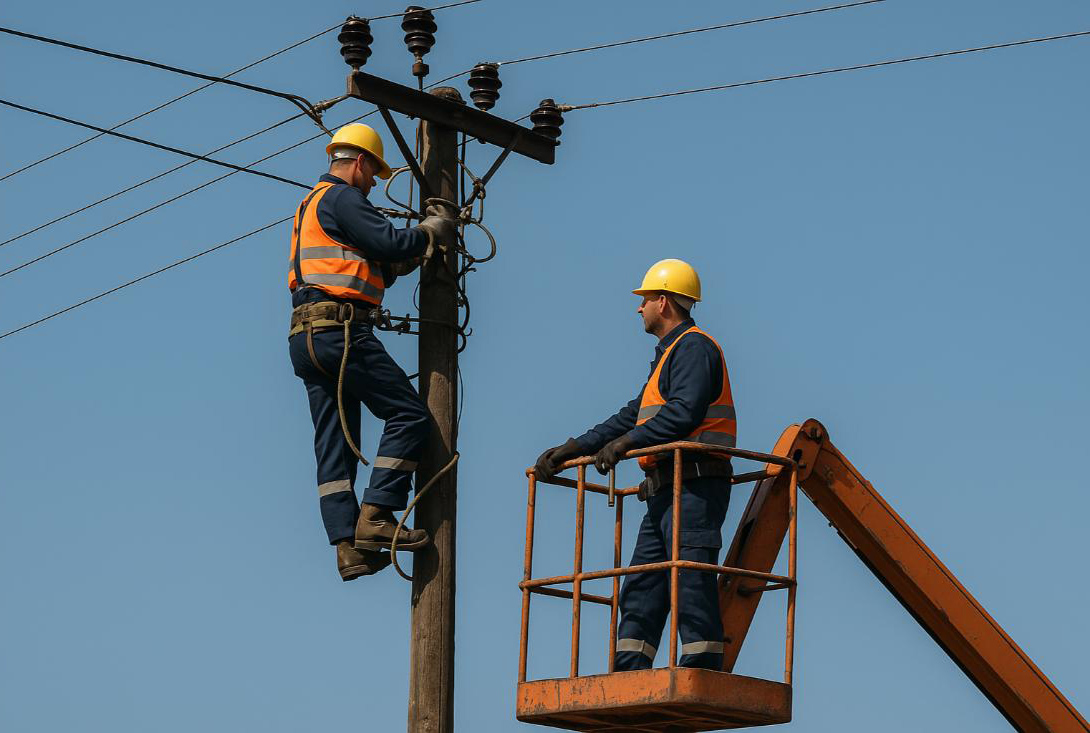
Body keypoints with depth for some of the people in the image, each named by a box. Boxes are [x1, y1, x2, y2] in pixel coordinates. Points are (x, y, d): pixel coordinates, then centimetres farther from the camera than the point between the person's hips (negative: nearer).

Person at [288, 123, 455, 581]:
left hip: (305, 337, 10)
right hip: (339, 330, -10)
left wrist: (403, 263, 22)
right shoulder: (342, 197, -4)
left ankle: (348, 546, -1)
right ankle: (375, 517, -14)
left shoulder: (310, 205, 28)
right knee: (409, 414, -8)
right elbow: (388, 242, -13)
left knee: (334, 442, 4)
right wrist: (431, 233, 4)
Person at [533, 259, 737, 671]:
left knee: (691, 583, -15)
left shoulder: (693, 347, -5)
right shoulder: (670, 354, 28)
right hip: (666, 491, 11)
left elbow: (685, 412, -20)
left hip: (693, 486, -11)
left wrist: (628, 442, -22)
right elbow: (632, 417, 30)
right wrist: (571, 450, 25)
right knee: (640, 590, 7)